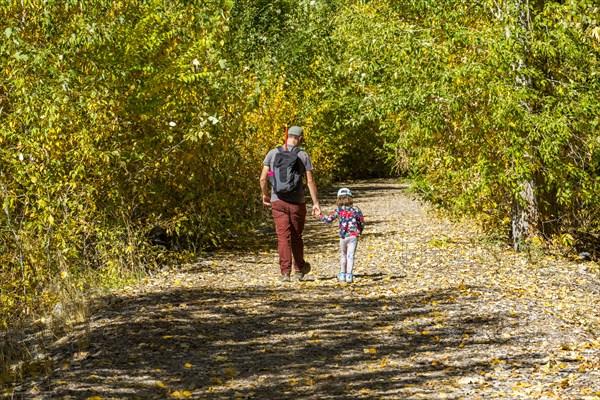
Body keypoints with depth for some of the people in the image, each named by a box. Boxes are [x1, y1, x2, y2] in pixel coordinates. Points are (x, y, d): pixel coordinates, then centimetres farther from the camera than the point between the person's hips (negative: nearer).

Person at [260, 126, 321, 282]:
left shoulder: (273, 153, 1)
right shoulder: (303, 156, -3)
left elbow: (263, 178, 0)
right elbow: (310, 181, -5)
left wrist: (265, 194, 16)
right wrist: (315, 203, 0)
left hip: (277, 201, 1)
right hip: (297, 202, -1)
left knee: (283, 237, 1)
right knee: (296, 236, 14)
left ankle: (285, 272, -7)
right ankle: (299, 269, 29)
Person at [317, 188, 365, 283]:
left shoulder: (338, 210, 1)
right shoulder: (356, 210, 4)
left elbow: (329, 220, 0)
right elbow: (362, 222, 8)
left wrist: (320, 216, 17)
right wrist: (359, 231, 27)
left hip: (343, 237, 1)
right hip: (353, 236, -1)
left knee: (343, 255, 18)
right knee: (350, 255, -2)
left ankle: (342, 274, 22)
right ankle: (349, 275, -8)